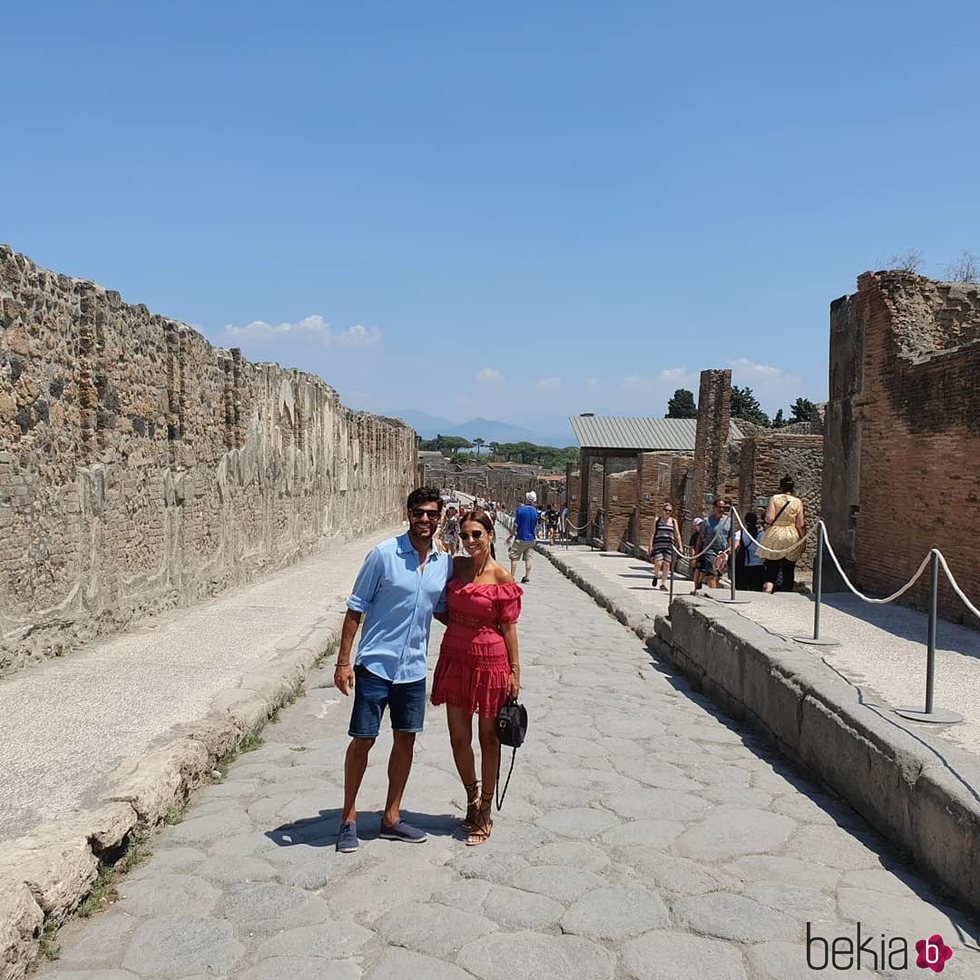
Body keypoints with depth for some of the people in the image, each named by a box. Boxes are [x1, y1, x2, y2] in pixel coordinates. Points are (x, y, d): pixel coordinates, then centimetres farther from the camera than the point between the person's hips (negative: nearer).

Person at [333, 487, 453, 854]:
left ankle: (391, 817, 27)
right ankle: (349, 817, 20)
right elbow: (355, 610, -8)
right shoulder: (383, 555, -11)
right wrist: (343, 662, -11)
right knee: (363, 740, 3)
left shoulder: (445, 563, 3)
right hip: (375, 665, -4)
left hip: (414, 668, 5)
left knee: (406, 740, 12)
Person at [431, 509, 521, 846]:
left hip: (490, 662, -4)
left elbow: (508, 627, -6)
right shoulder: (456, 567, 2)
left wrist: (515, 670, -6)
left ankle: (484, 813, 24)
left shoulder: (502, 578, -10)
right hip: (455, 659, 4)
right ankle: (472, 795, 36)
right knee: (458, 737, 12)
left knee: (488, 739, 9)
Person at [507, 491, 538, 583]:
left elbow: (516, 525, -11)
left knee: (514, 558, 2)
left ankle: (512, 577, 1)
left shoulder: (520, 509, -13)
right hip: (531, 539, 5)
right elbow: (536, 526, 11)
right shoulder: (535, 511, 3)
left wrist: (511, 536, -1)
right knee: (528, 558, 9)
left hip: (520, 538, -5)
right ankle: (527, 577, 8)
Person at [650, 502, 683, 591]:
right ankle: (656, 576, 17)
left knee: (667, 564, -2)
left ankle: (663, 584, 8)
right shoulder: (657, 520, 7)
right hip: (658, 545, -1)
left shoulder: (673, 521, 9)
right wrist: (651, 545, -1)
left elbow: (677, 535, 11)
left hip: (669, 546, 1)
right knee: (658, 563, -13)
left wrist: (680, 546, 4)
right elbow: (653, 534, 6)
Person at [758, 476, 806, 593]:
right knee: (788, 571, 11)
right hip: (791, 539, 1)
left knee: (771, 569, 2)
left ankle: (767, 587, -21)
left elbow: (770, 519, -11)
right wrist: (803, 541, 6)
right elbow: (801, 525, -4)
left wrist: (767, 512, 10)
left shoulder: (774, 498, -4)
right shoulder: (798, 502, -2)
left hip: (774, 536, -1)